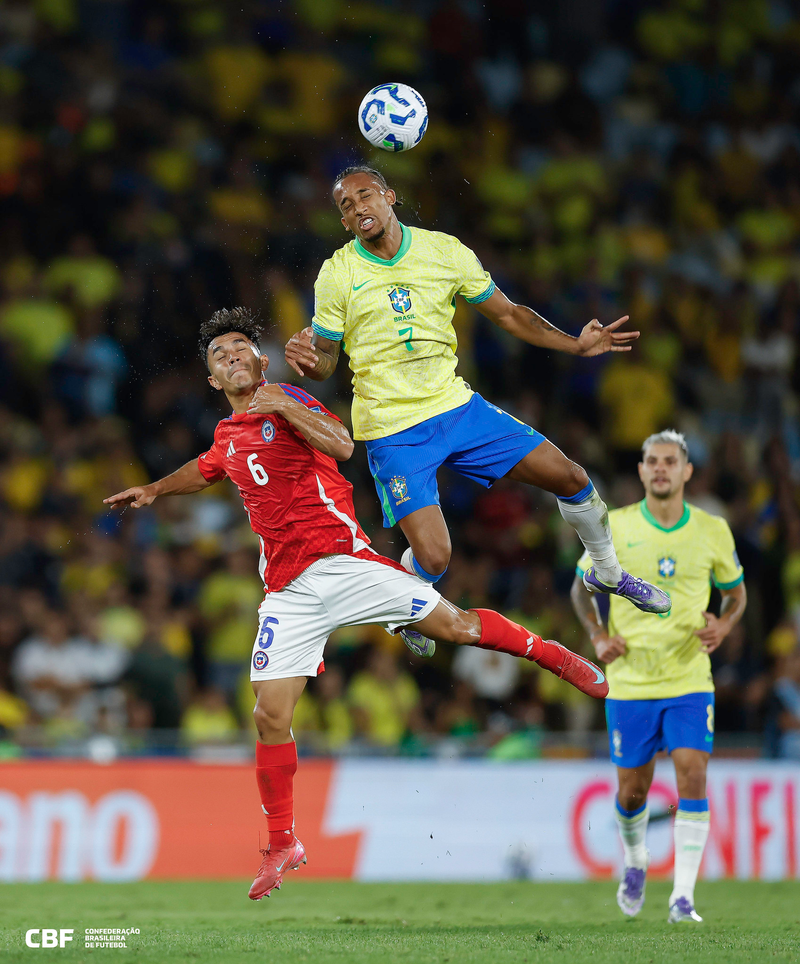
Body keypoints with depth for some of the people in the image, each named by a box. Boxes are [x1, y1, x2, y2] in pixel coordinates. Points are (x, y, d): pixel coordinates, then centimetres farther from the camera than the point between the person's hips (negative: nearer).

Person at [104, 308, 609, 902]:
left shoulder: (289, 400, 2)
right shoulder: (227, 436, 19)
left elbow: (342, 445, -17)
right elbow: (204, 472, 44)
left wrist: (284, 407, -24)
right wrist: (154, 490, 33)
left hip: (340, 558, -4)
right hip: (288, 591, 4)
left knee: (454, 625, -7)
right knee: (271, 715, -5)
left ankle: (546, 652, 21)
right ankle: (282, 845, 6)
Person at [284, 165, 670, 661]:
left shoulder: (443, 250, -1)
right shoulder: (337, 274, -8)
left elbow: (507, 313, 8)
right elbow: (326, 362, 0)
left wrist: (576, 344, -2)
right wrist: (307, 359, -25)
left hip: (456, 406, 4)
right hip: (392, 429, -4)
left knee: (571, 478, 2)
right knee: (433, 557, -18)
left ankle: (607, 572, 31)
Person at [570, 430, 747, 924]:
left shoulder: (713, 530, 0)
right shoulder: (614, 527, -2)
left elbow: (737, 592, 14)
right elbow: (582, 586, 12)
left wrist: (722, 626, -8)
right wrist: (598, 635, -5)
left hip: (690, 681, 0)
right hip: (630, 682, 0)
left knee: (693, 775, -15)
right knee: (633, 788, 6)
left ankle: (683, 896, -11)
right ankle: (635, 862, 39)